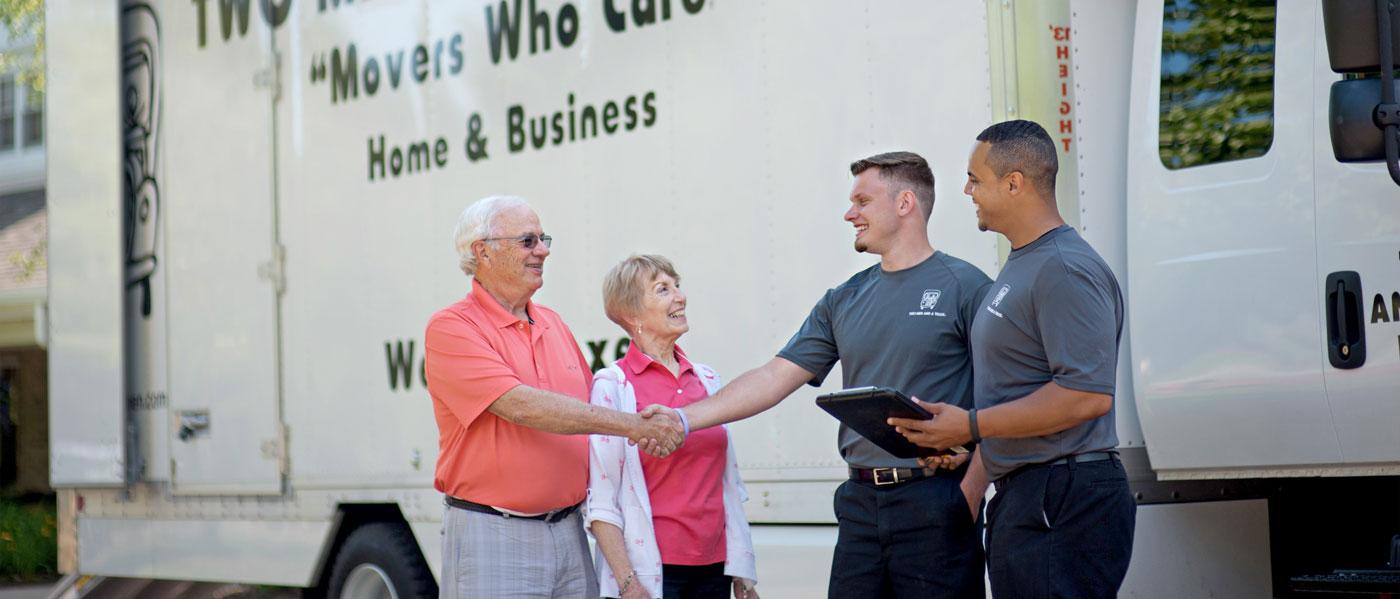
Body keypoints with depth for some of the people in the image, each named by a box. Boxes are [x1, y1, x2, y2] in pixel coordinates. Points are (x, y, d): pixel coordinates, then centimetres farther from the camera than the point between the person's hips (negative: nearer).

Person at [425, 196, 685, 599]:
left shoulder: (553, 323, 15)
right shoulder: (451, 327, -7)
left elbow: (587, 412, 22)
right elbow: (520, 406, -19)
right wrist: (633, 425, -20)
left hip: (569, 532, 6)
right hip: (492, 538, -6)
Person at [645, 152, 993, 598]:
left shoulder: (964, 287, -3)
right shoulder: (843, 301, 14)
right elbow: (776, 377, 10)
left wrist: (973, 487, -14)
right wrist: (686, 418, 0)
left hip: (936, 508, -5)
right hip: (861, 503, 6)